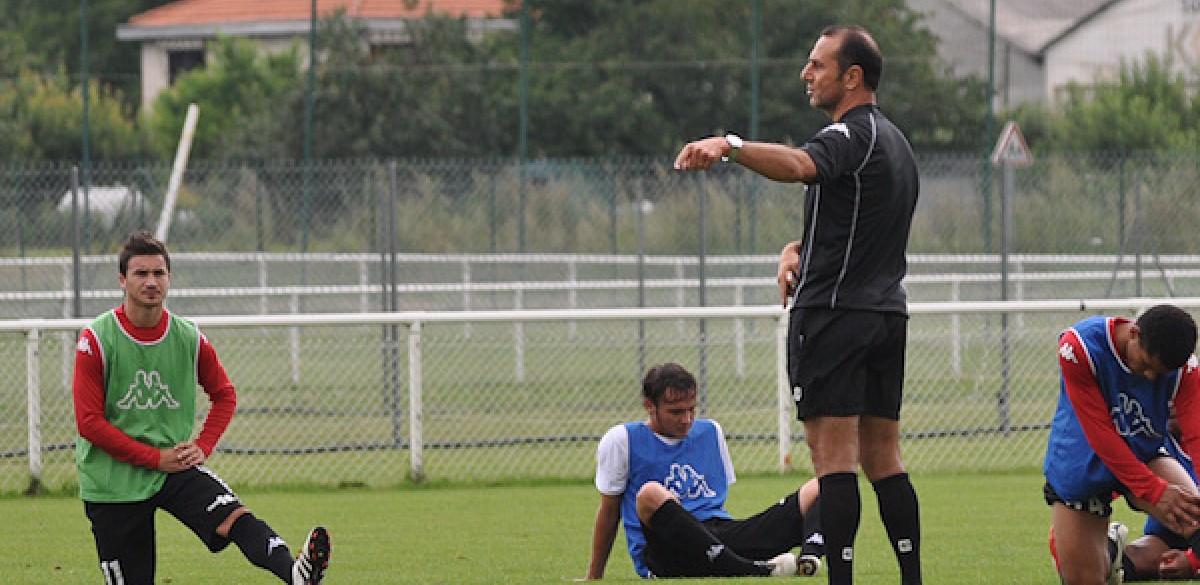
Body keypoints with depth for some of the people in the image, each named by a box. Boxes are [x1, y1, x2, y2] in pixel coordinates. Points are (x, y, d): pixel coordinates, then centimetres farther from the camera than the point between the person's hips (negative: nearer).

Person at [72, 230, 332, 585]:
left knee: (235, 516, -25)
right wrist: (155, 458, -13)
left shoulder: (190, 339, 2)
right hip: (113, 485, -2)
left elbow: (225, 395, 18)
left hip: (176, 469, 2)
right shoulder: (96, 341, -9)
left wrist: (202, 446, 1)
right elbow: (89, 422, -11)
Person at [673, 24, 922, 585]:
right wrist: (799, 249, 13)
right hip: (887, 311, 9)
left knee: (834, 457, -11)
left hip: (833, 314, -9)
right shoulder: (894, 141, 20)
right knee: (883, 459, 11)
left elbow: (797, 165, -36)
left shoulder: (851, 135, -12)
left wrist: (730, 145, -50)